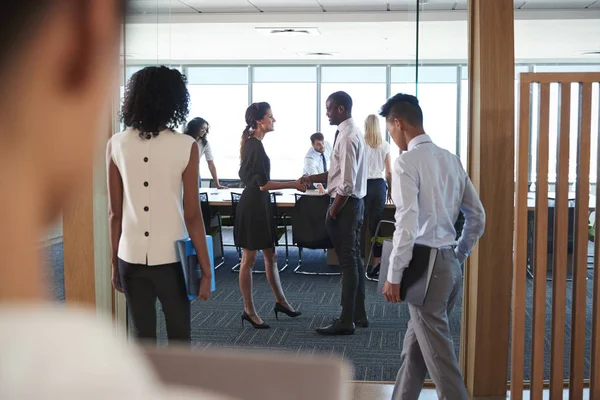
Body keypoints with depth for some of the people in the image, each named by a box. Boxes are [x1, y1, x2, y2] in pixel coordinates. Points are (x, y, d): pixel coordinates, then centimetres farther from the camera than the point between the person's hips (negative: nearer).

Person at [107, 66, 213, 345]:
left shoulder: (116, 145, -1)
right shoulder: (186, 146, -7)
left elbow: (114, 213, 2)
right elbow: (192, 215, -7)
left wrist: (115, 262, 12)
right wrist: (205, 269, 0)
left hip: (131, 258, 2)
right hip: (171, 258, -2)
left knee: (143, 338, 12)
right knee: (179, 338, 11)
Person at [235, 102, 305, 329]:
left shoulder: (252, 143, 12)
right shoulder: (255, 145, -18)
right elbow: (263, 184, -20)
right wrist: (293, 185, -14)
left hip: (258, 205, 10)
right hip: (253, 206, -10)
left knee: (270, 255, 16)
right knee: (249, 259, 0)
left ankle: (280, 301, 27)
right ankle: (249, 311, 9)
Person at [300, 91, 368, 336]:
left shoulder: (347, 137, -20)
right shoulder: (351, 132, 12)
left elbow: (347, 182, -23)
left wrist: (332, 212, -16)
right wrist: (312, 179, 14)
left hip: (346, 204, -10)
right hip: (353, 203, 10)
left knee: (347, 262, -4)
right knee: (354, 259, 15)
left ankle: (346, 322, 2)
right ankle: (359, 315, 25)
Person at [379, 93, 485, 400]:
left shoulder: (407, 161, -12)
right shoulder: (451, 159, 11)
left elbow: (407, 223, -20)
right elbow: (477, 217, 14)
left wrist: (394, 275, -15)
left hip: (426, 265, -8)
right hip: (451, 264, 8)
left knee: (438, 353, 1)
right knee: (416, 344, 19)